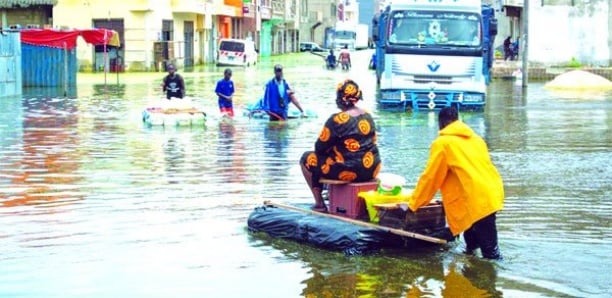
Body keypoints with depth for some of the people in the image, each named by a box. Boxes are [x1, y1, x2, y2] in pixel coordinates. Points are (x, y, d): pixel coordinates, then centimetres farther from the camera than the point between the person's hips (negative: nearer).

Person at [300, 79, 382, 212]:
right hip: (372, 170, 7)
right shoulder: (368, 116, 6)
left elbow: (319, 148, -8)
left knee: (306, 158, 13)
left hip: (349, 172, -7)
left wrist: (331, 148, 16)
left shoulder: (337, 120, -15)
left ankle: (319, 203, 12)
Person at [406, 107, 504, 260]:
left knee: (490, 251, -6)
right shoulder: (475, 138, 21)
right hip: (493, 192, 8)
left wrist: (413, 204, 11)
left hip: (479, 200, -8)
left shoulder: (442, 143, 0)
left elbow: (430, 177, 2)